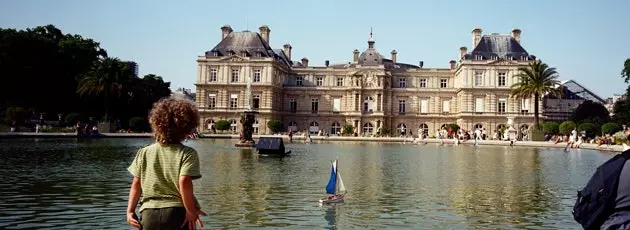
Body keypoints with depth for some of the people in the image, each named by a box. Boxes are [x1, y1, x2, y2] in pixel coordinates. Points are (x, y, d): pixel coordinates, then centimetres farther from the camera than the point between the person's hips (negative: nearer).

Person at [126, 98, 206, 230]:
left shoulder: (144, 152, 7)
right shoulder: (187, 153, -6)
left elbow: (136, 184, 6)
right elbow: (184, 182, -17)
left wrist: (130, 210, 12)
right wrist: (191, 211, -10)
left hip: (149, 213, 3)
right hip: (176, 213, -3)